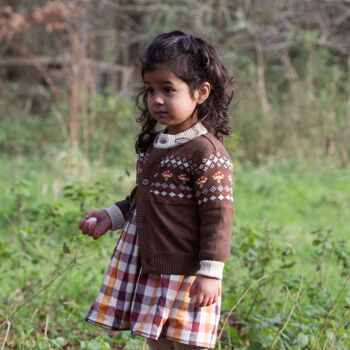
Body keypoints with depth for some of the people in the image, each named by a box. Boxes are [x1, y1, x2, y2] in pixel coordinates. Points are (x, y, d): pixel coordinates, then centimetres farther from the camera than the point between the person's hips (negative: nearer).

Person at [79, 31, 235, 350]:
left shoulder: (206, 152, -16)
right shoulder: (154, 144, 10)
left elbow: (218, 216, -19)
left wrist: (210, 272, -21)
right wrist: (112, 216, 12)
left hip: (185, 275, -9)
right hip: (149, 270, 9)